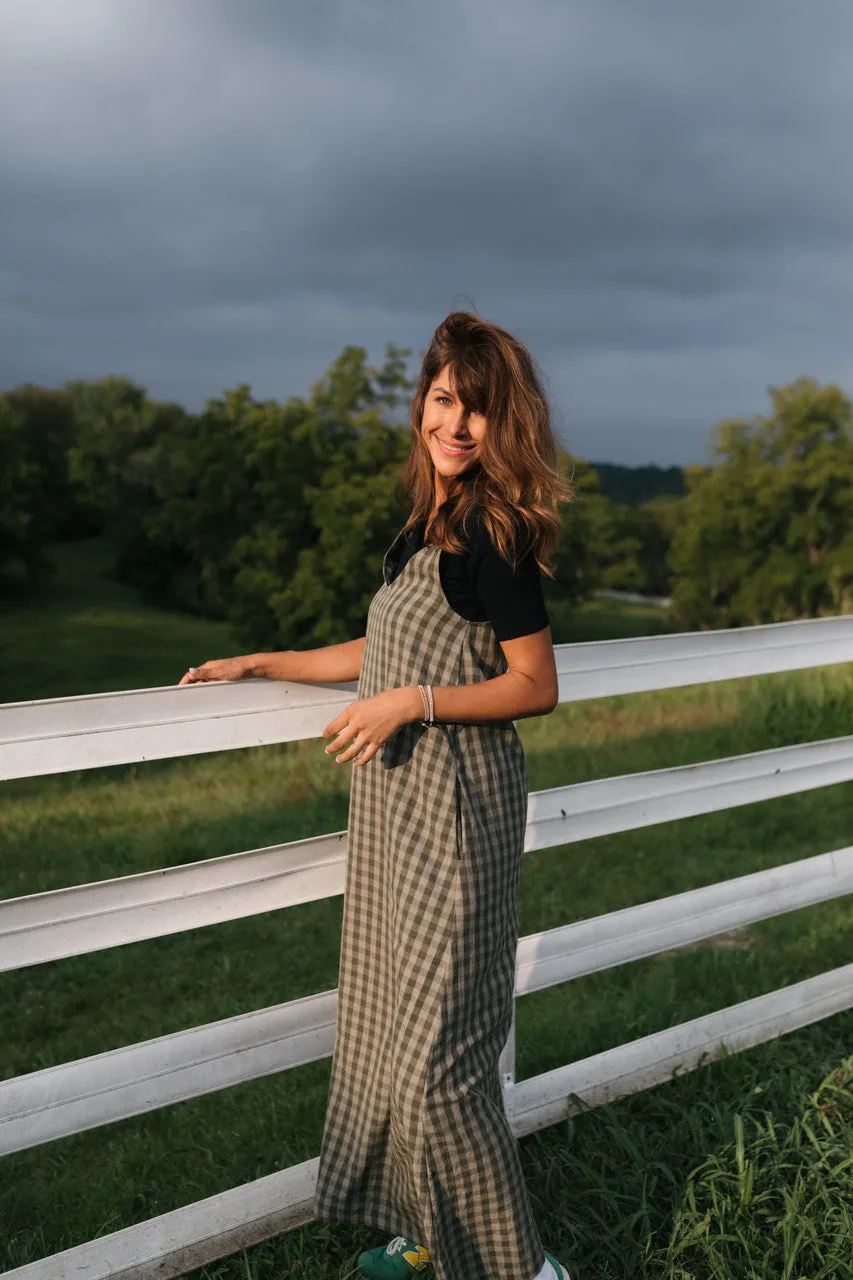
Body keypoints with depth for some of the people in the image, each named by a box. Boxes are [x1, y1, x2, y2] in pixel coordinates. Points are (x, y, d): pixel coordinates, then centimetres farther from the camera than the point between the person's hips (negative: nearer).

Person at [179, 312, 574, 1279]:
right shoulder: (427, 525, 12)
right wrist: (258, 666, 24)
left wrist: (413, 703, -21)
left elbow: (537, 685, -14)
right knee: (389, 1027, 16)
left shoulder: (492, 531, -13)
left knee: (436, 1052, -4)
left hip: (454, 808, -9)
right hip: (395, 803, 9)